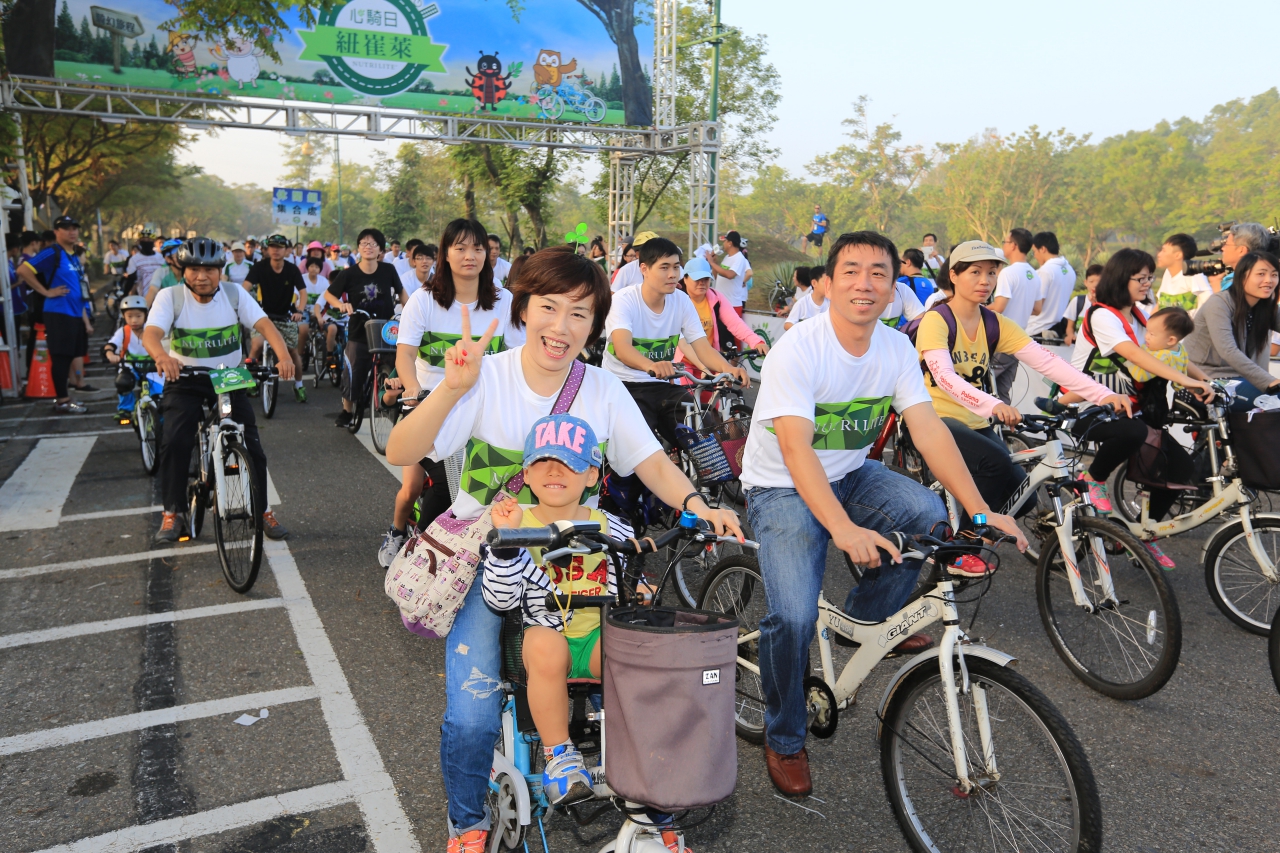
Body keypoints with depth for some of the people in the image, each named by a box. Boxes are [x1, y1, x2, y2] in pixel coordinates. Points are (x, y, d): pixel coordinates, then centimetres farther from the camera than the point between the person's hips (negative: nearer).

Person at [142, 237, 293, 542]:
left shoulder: (234, 294, -6)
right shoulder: (170, 297, -9)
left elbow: (264, 324, -19)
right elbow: (151, 333, -25)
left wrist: (284, 356, -38)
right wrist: (162, 356, -49)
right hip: (185, 382, -1)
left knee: (251, 445, -6)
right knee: (175, 442, -19)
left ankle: (263, 510, 12)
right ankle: (172, 514, -2)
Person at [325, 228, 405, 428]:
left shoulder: (388, 270, -3)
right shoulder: (349, 274, -6)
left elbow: (400, 291, 12)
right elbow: (328, 294, 4)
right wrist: (342, 304, -15)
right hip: (359, 334, 0)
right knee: (354, 375, 6)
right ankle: (347, 412, 26)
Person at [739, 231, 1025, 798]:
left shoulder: (897, 349, -5)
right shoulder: (797, 349, -23)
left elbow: (929, 430, -10)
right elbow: (795, 448, -33)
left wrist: (980, 511, -22)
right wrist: (844, 529, -46)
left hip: (850, 476, 6)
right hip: (782, 490, -5)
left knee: (930, 513, -22)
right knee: (794, 616, -23)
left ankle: (869, 617, 7)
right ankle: (784, 742, 4)